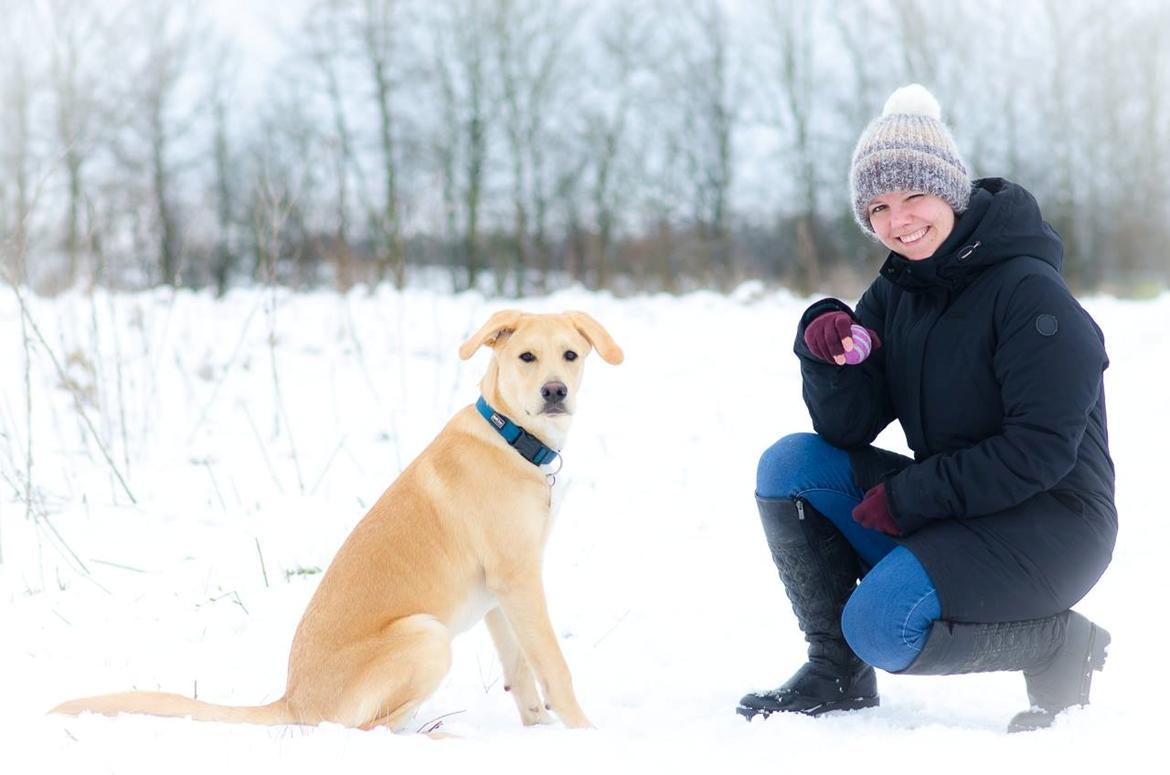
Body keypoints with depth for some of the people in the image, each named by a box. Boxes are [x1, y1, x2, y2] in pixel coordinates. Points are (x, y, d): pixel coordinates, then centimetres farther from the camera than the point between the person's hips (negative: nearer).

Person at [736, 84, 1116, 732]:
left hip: (1049, 526, -8)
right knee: (789, 465, -8)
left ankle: (1065, 645, -3)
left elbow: (1043, 450, -21)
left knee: (882, 625, -27)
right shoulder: (893, 295, 6)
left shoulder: (1031, 292, -17)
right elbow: (847, 429, 0)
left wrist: (910, 496, -19)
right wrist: (822, 346, -19)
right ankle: (837, 672, 2)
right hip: (943, 513, 8)